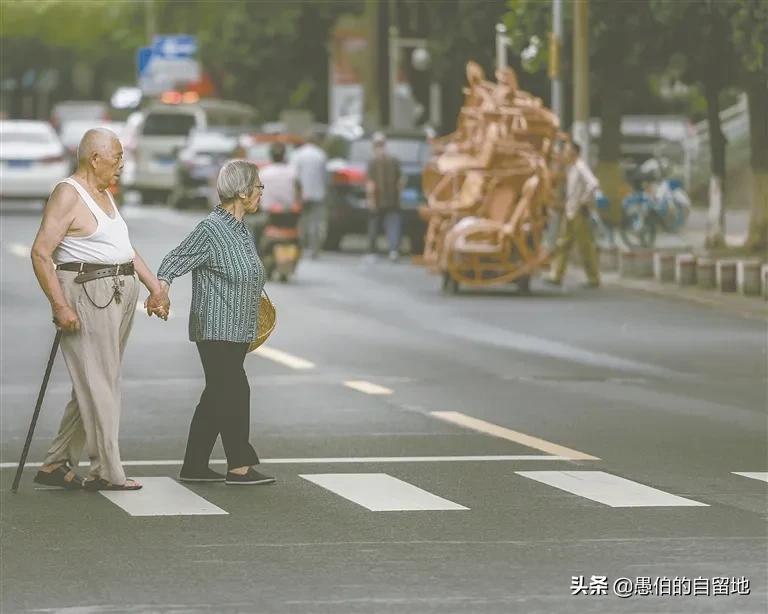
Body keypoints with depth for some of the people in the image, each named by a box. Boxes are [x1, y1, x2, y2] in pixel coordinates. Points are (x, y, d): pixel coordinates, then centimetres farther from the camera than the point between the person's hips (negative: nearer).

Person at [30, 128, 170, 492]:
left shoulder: (103, 194, 18)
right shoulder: (68, 195, -11)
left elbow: (125, 247, 26)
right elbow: (41, 253, -17)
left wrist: (155, 286, 20)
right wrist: (60, 305, -22)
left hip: (120, 295, 10)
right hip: (87, 294, -10)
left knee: (95, 385, 10)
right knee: (98, 384, -6)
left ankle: (56, 465, 16)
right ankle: (106, 472, -2)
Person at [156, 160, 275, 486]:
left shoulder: (242, 229, 13)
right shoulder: (211, 229, -14)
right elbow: (176, 259, -17)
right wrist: (162, 284, -34)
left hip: (238, 330, 9)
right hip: (216, 329, -9)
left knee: (218, 396, 10)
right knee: (234, 392, -7)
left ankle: (194, 466, 14)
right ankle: (239, 466, -2)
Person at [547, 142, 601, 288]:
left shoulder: (580, 167, -14)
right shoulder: (570, 168, 14)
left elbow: (593, 183, -28)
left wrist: (584, 201, -20)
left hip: (579, 212, -9)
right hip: (569, 211, 9)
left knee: (585, 246, -3)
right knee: (563, 243, 7)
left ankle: (594, 279, 2)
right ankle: (557, 276, 9)